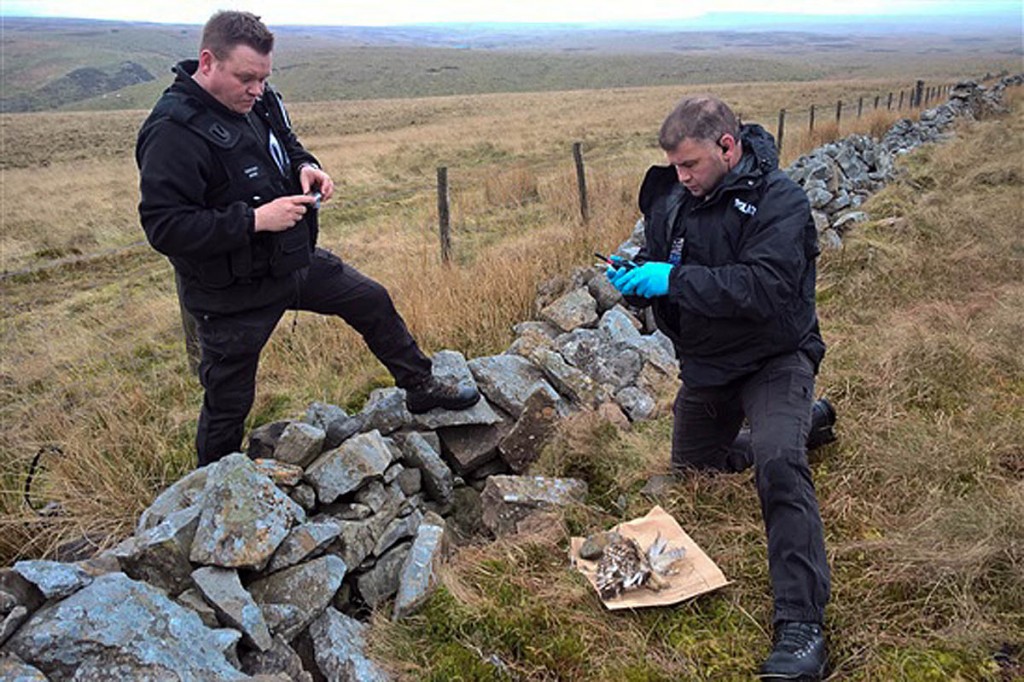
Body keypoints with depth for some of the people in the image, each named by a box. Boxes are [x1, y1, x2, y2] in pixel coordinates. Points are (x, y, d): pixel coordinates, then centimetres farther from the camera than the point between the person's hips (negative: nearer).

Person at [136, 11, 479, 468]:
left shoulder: (258, 101, -1)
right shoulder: (173, 132, -25)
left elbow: (287, 146, 19)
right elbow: (163, 227, -29)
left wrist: (306, 168, -5)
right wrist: (255, 220, -31)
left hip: (296, 260, 8)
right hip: (233, 294, -7)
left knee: (373, 302, 15)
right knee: (229, 401, 7)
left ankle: (421, 388, 35)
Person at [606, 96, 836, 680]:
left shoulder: (780, 200, -21)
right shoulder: (674, 197, -2)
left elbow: (765, 288, -34)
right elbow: (658, 262, 6)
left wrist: (673, 279, -36)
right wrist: (634, 275, -18)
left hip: (773, 359, -7)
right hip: (705, 362, 7)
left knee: (779, 463, -32)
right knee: (693, 464, 24)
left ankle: (802, 625, -25)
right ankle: (805, 423, 45)